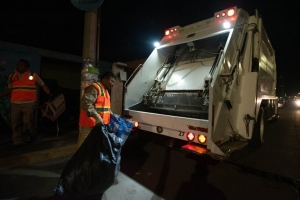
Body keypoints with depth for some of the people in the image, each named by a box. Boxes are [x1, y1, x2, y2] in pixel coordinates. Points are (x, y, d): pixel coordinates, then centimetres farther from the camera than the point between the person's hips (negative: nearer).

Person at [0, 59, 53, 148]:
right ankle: (17, 141, 17)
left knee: (28, 121, -1)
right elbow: (10, 90, 16)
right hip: (15, 104, 4)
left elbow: (43, 85, 3)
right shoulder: (11, 76, 11)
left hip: (29, 103, -4)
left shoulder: (33, 76, 0)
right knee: (15, 123, 6)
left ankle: (32, 134, 27)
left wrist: (50, 95, -3)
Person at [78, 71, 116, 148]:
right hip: (90, 125, -9)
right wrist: (97, 117, -34)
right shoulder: (94, 88, -13)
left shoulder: (105, 90, 19)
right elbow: (85, 103, -28)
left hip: (100, 125, 9)